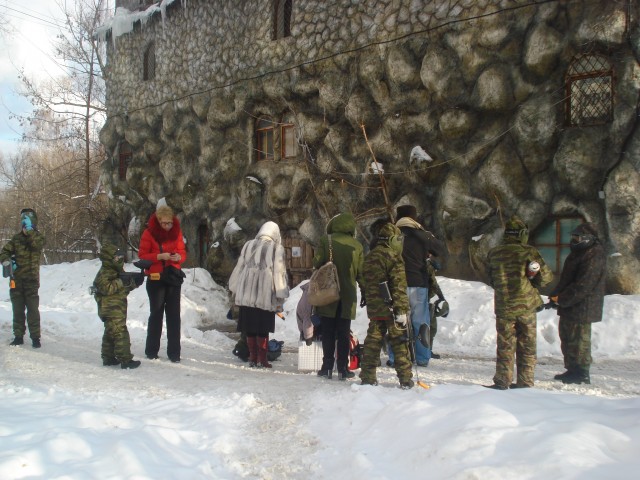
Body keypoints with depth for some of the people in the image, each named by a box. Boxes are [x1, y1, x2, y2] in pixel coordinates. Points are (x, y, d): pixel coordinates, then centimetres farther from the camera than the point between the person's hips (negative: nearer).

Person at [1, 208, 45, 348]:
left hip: (31, 280, -4)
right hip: (16, 279, 4)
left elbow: (37, 244, -23)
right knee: (17, 310, 10)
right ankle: (18, 336, 18)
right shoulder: (17, 238, 10)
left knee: (33, 309, -4)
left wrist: (29, 230, -27)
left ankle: (35, 337, 2)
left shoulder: (38, 237, 0)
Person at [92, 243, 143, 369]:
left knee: (110, 334, 16)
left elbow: (124, 288, 20)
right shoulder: (104, 273, -14)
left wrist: (135, 283, 1)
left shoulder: (117, 271, 15)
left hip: (118, 309, 10)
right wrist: (121, 282, -25)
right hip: (111, 310, -10)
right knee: (121, 334, -13)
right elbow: (106, 288, -27)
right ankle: (125, 360, -12)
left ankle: (108, 358, 25)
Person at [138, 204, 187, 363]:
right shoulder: (149, 232, -6)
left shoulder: (176, 232, 3)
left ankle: (174, 352, 4)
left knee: (174, 315, 0)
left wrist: (178, 257, -15)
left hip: (174, 278, 2)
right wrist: (160, 256, -22)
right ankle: (151, 350, 18)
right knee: (156, 314, 7)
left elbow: (183, 252, 8)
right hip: (155, 279, -2)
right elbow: (142, 256, -7)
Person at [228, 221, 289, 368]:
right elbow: (279, 273, -4)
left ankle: (253, 358, 13)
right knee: (263, 329, 3)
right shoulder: (277, 248, -1)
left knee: (250, 328, 9)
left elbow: (239, 267, 13)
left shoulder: (248, 245, 10)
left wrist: (235, 289, 20)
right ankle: (262, 359, 3)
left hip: (246, 294, 3)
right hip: (266, 296, -3)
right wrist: (280, 296, -2)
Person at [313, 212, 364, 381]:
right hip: (348, 296, 1)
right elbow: (361, 273, 4)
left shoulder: (325, 241, -5)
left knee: (328, 333, 7)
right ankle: (343, 368, 8)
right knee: (344, 334, 8)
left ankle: (327, 367, 7)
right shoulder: (356, 245, 1)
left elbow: (317, 264, -8)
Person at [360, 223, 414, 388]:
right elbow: (399, 286, -17)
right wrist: (401, 310, -17)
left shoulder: (369, 258, 13)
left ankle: (367, 377, 11)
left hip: (374, 308, 7)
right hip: (391, 308, -6)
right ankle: (405, 378, 6)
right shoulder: (393, 257, -12)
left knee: (372, 342, 10)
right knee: (400, 343, 2)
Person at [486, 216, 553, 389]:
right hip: (526, 305, -2)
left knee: (505, 346, 9)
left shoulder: (493, 253, 0)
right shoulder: (528, 251, -9)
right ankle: (525, 382, 13)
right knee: (527, 346, 10)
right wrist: (533, 282, 13)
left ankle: (502, 382, 8)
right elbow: (546, 276, -6)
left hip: (503, 306, 2)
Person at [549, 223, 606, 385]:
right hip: (569, 306, 10)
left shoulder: (594, 256, -18)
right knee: (566, 336, 17)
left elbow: (583, 286, -24)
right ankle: (572, 370, 27)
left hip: (582, 307, -10)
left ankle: (581, 374, 7)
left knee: (579, 339, -3)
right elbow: (565, 279, 20)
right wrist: (555, 294, 8)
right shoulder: (578, 252, 15)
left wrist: (562, 299, -19)